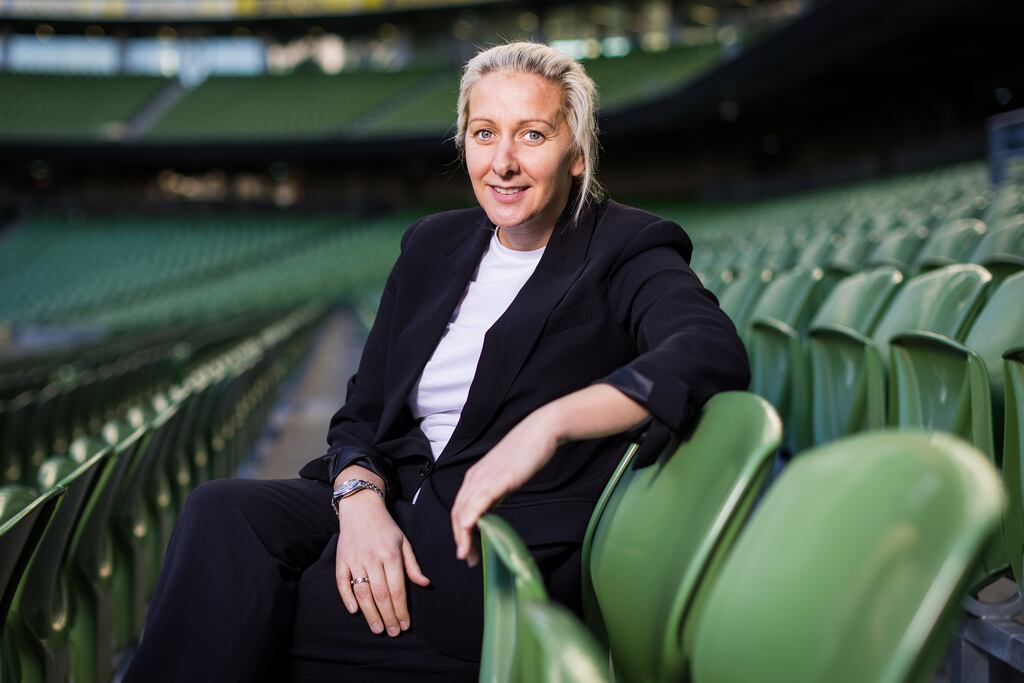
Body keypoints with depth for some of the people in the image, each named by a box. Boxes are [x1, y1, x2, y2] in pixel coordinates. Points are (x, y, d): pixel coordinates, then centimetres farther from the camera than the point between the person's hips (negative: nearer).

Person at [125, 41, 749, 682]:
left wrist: (549, 424, -33)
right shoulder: (434, 245, 16)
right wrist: (360, 496, -11)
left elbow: (716, 352, -22)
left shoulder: (625, 251, 0)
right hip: (394, 508, 6)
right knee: (223, 513, -25)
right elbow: (363, 411, 13)